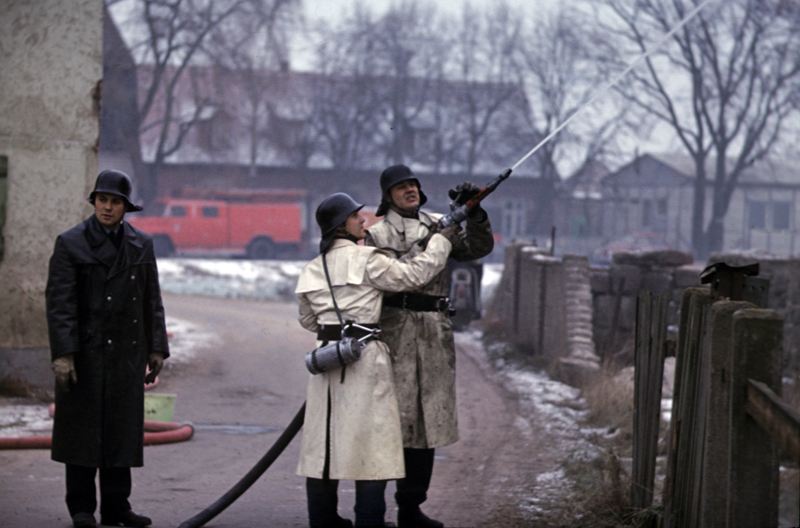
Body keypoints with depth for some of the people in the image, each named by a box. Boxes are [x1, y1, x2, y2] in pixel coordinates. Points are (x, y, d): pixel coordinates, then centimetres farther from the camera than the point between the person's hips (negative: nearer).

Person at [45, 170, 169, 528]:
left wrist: (156, 349, 7)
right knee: (82, 428, 0)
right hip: (84, 351, -3)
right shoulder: (70, 244, -3)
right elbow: (59, 302, -9)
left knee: (122, 429, 4)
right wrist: (62, 354, -16)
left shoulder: (141, 245, 9)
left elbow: (152, 301, 12)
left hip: (126, 352, 3)